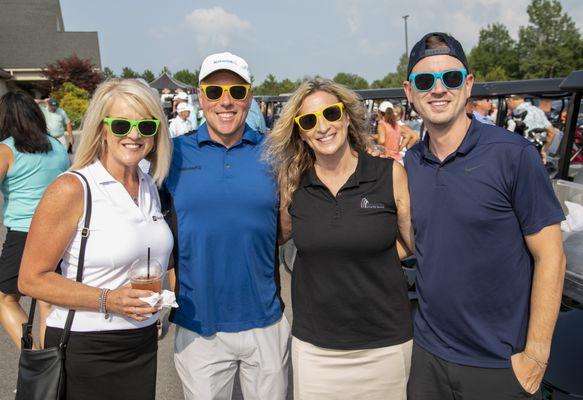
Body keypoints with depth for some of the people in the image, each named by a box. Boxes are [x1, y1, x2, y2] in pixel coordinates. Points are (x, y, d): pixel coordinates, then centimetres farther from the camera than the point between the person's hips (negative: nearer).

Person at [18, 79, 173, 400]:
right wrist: (107, 300, -23)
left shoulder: (150, 187, 6)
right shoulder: (71, 189, -14)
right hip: (82, 349, -6)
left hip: (143, 345, 6)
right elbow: (31, 279, -14)